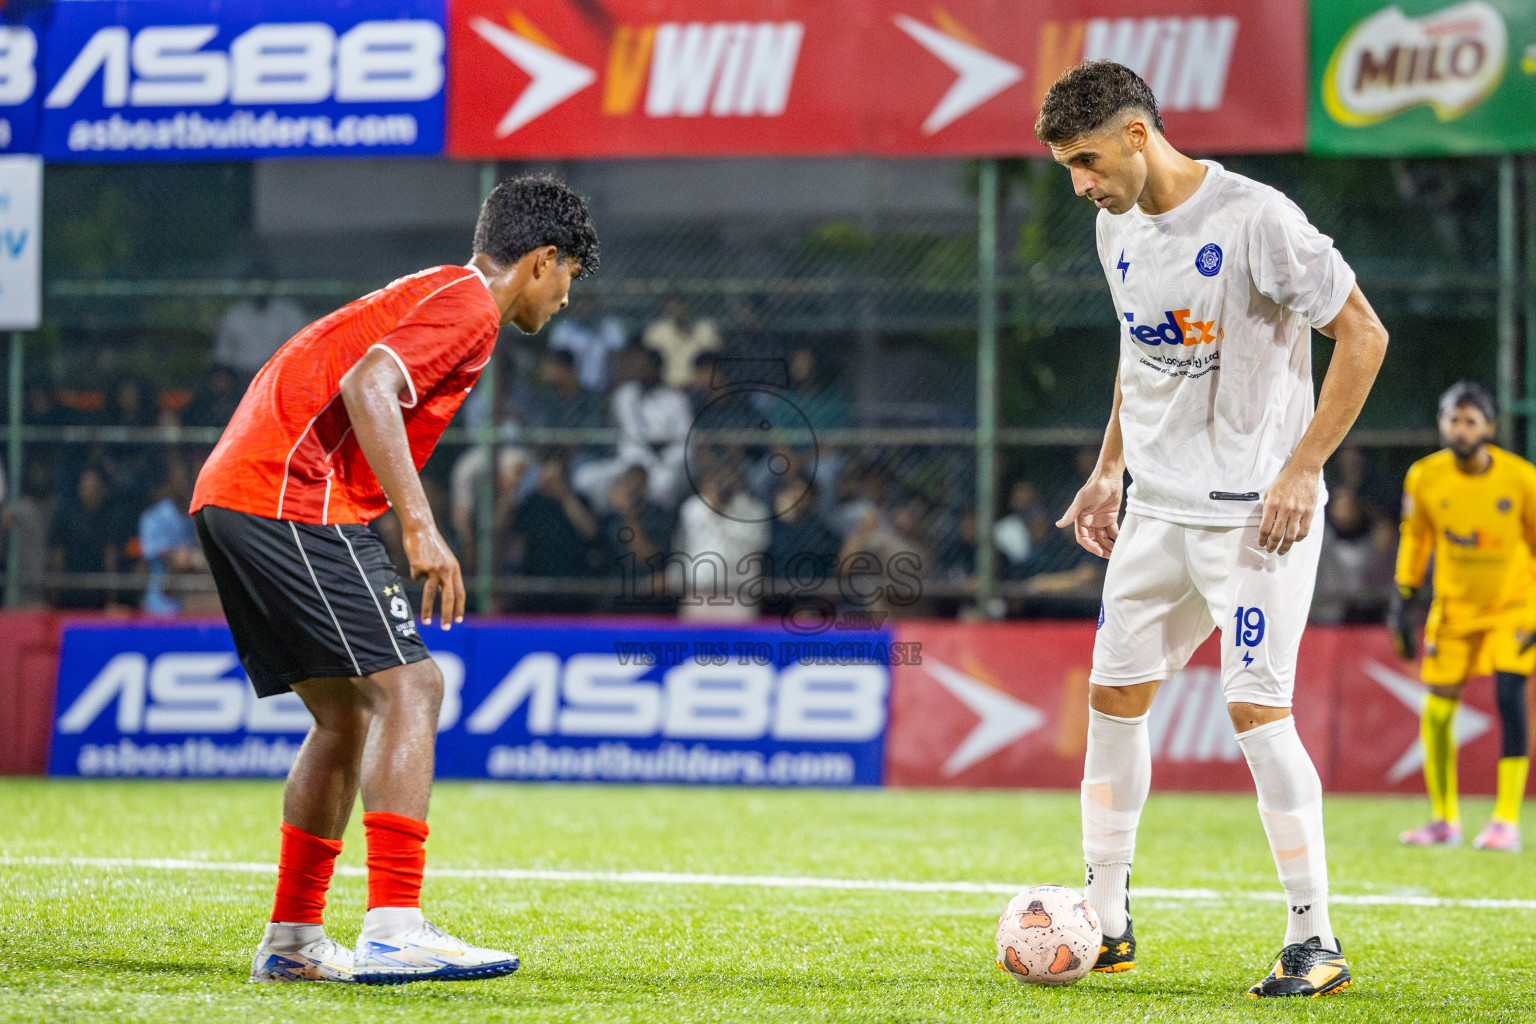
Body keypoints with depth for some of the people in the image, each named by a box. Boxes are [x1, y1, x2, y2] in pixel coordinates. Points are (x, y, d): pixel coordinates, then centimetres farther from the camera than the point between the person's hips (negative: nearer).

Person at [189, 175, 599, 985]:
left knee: (347, 714, 15)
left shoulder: (429, 294, 25)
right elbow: (366, 385, -21)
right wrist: (420, 527, -24)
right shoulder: (469, 305, -5)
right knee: (407, 686, -14)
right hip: (291, 500, -10)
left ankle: (292, 940, 18)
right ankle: (393, 929, -24)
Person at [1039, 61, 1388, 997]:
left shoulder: (1256, 219, -17)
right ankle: (1106, 923, 19)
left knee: (1257, 708, -14)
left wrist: (1302, 470, -17)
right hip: (1156, 508, 8)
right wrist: (1111, 470, 18)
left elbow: (1363, 335, -14)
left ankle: (1317, 943, -7)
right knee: (1114, 696, 8)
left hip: (1255, 512, -8)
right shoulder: (1117, 227, 7)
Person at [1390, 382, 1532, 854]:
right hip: (1454, 607, 3)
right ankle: (1444, 820, 18)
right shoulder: (1425, 477, -11)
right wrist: (1401, 603, 4)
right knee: (1437, 712, -1)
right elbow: (1415, 537, 5)